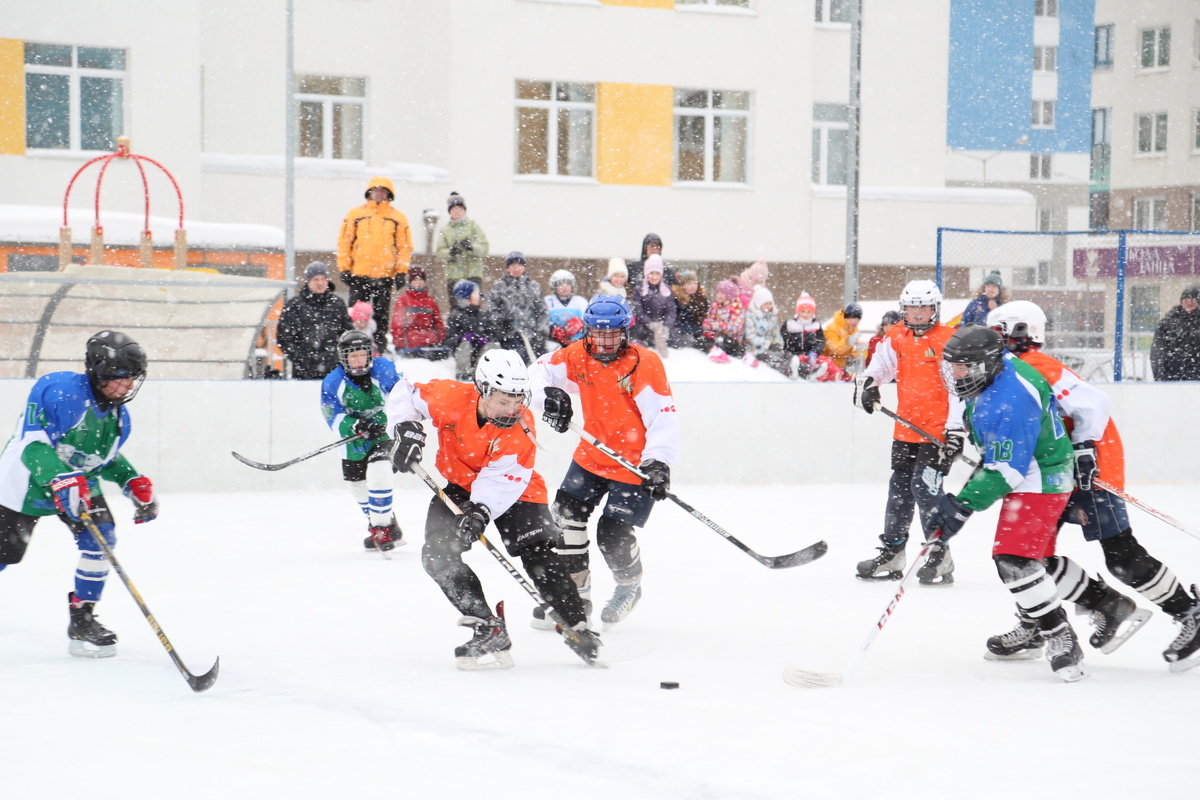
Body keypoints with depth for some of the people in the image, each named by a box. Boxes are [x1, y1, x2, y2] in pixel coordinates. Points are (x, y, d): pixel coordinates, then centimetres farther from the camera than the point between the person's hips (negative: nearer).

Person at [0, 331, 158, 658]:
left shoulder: (118, 415, -1)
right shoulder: (61, 391, -27)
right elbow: (31, 443, -34)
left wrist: (135, 484, -1)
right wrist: (60, 479, -46)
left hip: (79, 482, 6)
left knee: (100, 538, -13)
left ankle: (81, 621, -1)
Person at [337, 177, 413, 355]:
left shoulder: (398, 218, 7)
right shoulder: (355, 214, 7)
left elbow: (405, 247, 7)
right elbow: (344, 242, 6)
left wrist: (401, 272, -2)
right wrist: (344, 269, -1)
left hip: (385, 275, 0)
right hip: (359, 274, 0)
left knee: (381, 315, 4)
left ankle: (380, 349, 9)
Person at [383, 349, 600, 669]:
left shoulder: (520, 426, -26)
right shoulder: (451, 397, -24)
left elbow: (500, 479, -32)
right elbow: (405, 393, -8)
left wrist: (480, 512, -47)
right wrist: (406, 429, -24)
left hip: (513, 489, -2)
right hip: (458, 485, 2)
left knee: (539, 555, -19)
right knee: (438, 556, -16)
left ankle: (578, 629, -11)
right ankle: (489, 631, -16)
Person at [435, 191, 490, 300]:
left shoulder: (474, 226, 6)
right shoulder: (445, 230, 11)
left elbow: (484, 249, -2)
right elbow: (440, 252, 3)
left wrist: (471, 247, -22)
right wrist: (451, 252, -19)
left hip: (473, 275, -2)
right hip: (453, 276, 2)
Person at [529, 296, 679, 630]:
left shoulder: (645, 363, -21)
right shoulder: (578, 356, -4)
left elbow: (664, 417, -24)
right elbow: (541, 371, 7)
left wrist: (658, 463, -34)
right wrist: (549, 394, -16)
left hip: (634, 462, -6)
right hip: (592, 455, 6)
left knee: (613, 534, -11)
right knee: (566, 515, 0)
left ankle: (629, 587, 21)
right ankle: (574, 594, 15)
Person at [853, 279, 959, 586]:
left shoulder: (948, 340, -10)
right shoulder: (896, 337, 8)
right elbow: (879, 366, 17)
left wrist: (955, 430, -19)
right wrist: (866, 383, -7)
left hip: (937, 430, -6)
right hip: (905, 429, 6)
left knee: (924, 486, -14)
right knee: (900, 489, 11)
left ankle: (941, 559, -7)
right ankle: (892, 554, 22)